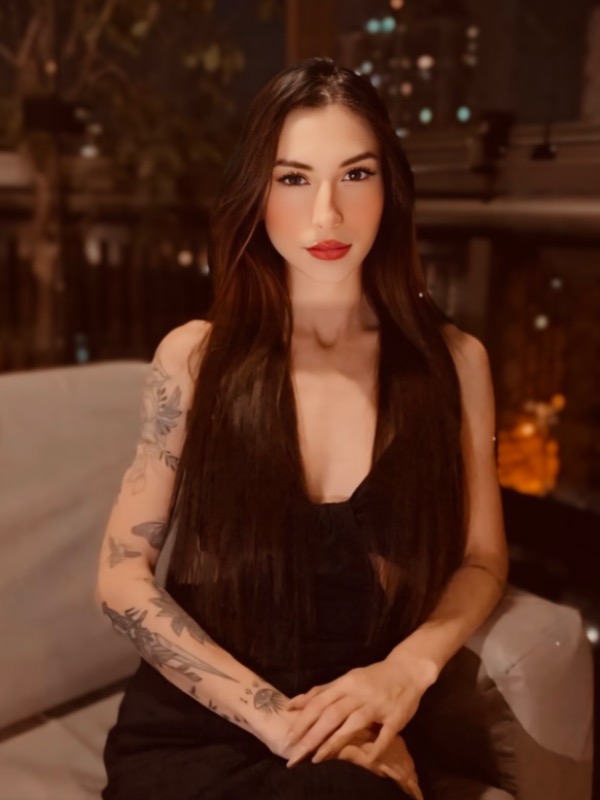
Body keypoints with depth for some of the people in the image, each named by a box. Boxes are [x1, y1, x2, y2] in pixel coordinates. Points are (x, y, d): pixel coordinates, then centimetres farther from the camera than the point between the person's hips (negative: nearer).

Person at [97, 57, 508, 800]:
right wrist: (275, 715, -15)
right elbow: (123, 576, -5)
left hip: (360, 735, 2)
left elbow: (481, 560, 6)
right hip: (190, 728, -1)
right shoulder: (194, 357, -5)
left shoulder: (452, 361, -2)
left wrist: (408, 667, -14)